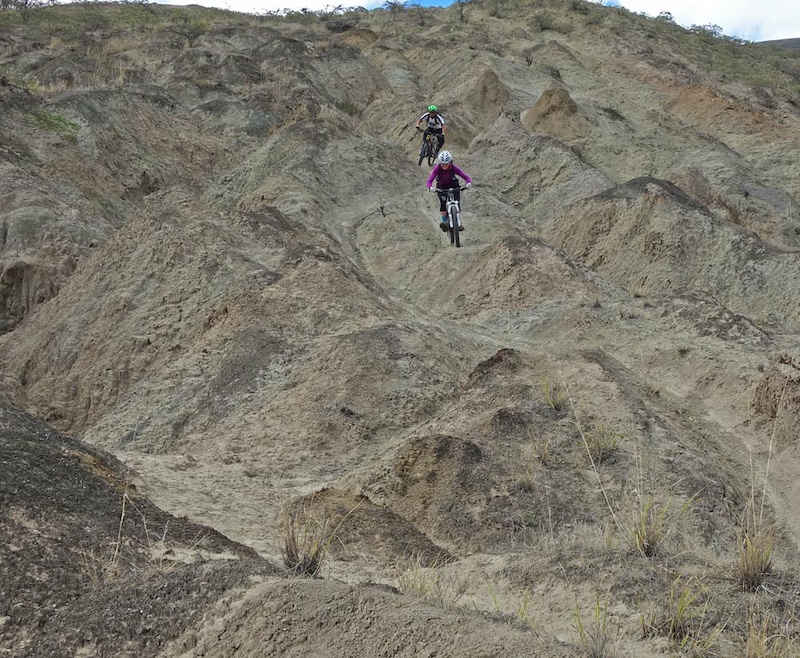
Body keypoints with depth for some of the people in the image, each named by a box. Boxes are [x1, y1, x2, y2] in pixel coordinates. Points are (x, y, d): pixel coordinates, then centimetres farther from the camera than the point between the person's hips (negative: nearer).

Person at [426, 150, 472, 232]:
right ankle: (443, 220, -13)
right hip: (442, 187, 0)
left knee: (456, 203, -15)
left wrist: (469, 182, -50)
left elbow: (466, 176, -28)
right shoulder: (437, 168, -25)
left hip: (454, 187, 0)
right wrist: (431, 187, -54)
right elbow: (429, 180, -32)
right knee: (443, 200, -25)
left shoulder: (454, 167, -24)